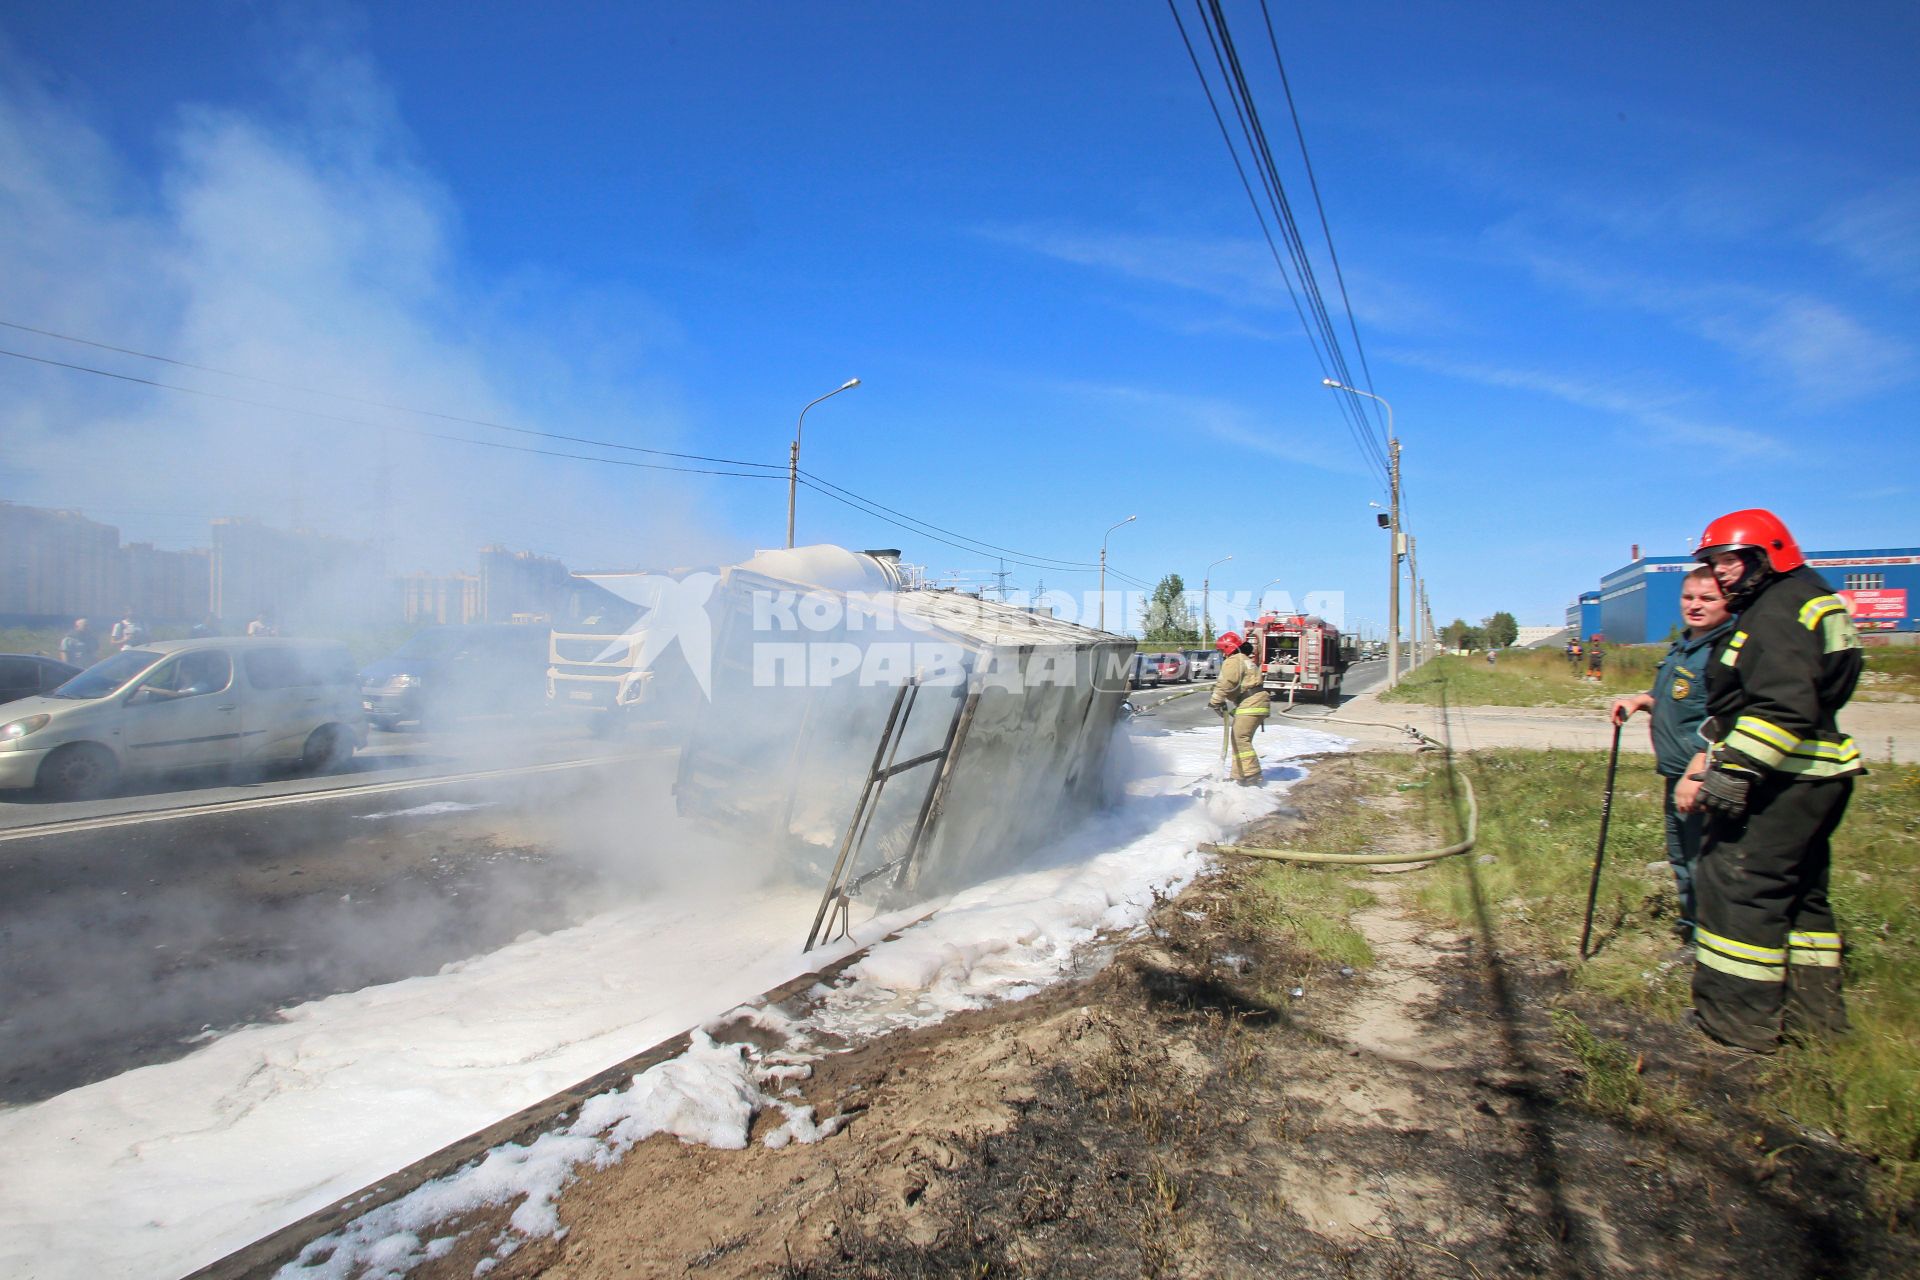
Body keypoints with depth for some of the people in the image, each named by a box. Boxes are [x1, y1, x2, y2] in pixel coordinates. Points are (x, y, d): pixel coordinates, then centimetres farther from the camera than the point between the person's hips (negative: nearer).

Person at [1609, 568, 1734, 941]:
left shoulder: (1726, 650, -17)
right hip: (1677, 774, 10)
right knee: (1681, 858, 22)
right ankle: (1690, 926, 39)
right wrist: (1641, 700, 7)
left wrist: (1696, 774, -27)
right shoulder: (1683, 647, 12)